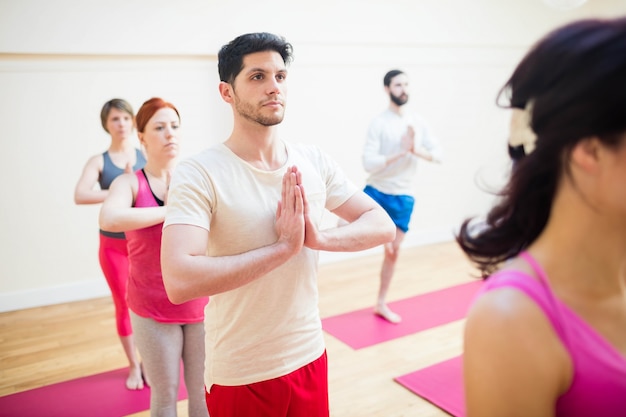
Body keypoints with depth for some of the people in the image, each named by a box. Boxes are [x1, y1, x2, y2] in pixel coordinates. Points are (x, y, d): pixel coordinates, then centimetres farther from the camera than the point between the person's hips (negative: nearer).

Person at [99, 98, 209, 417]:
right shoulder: (130, 182, -6)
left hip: (200, 304, 2)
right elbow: (108, 219, -28)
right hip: (153, 310, -1)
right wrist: (170, 211, -22)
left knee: (203, 391, 12)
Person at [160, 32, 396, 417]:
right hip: (239, 376, -4)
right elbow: (180, 281, -29)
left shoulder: (314, 162, -2)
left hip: (310, 357, 4)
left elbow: (383, 225, 0)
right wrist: (283, 247, -26)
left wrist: (320, 239, -18)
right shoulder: (199, 174, -17)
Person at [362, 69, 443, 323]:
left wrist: (417, 150, -18)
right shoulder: (378, 123, -12)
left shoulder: (418, 122, 3)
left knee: (393, 251, 14)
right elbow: (368, 163, -19)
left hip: (404, 197, 5)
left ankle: (381, 304, 29)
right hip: (376, 192, -4)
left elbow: (439, 154, 0)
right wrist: (401, 152, -23)